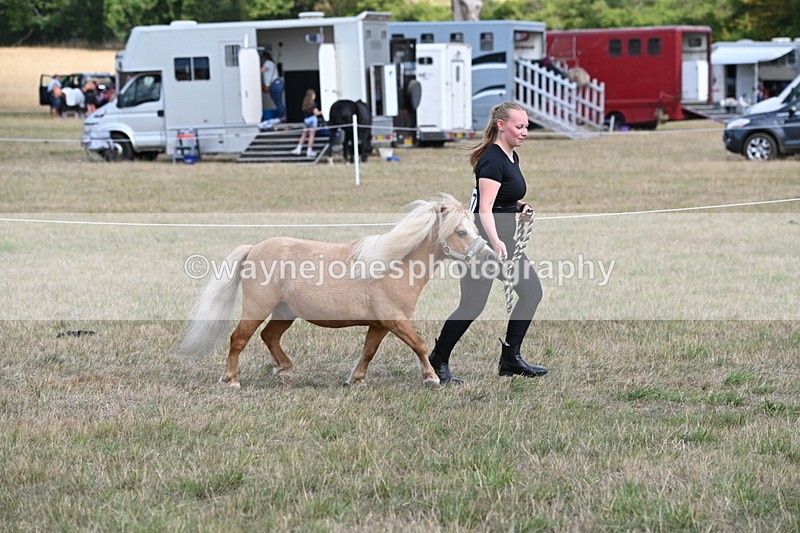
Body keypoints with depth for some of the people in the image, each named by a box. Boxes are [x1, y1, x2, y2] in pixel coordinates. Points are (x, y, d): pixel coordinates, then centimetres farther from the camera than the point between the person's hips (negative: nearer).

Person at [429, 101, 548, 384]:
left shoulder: (511, 157, 10)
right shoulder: (492, 160, -19)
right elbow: (485, 209, -27)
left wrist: (520, 207, 6)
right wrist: (496, 243, -40)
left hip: (503, 240, 10)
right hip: (482, 241, -10)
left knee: (531, 292, 4)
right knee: (473, 305, -3)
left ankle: (510, 359, 9)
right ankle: (438, 361, 13)